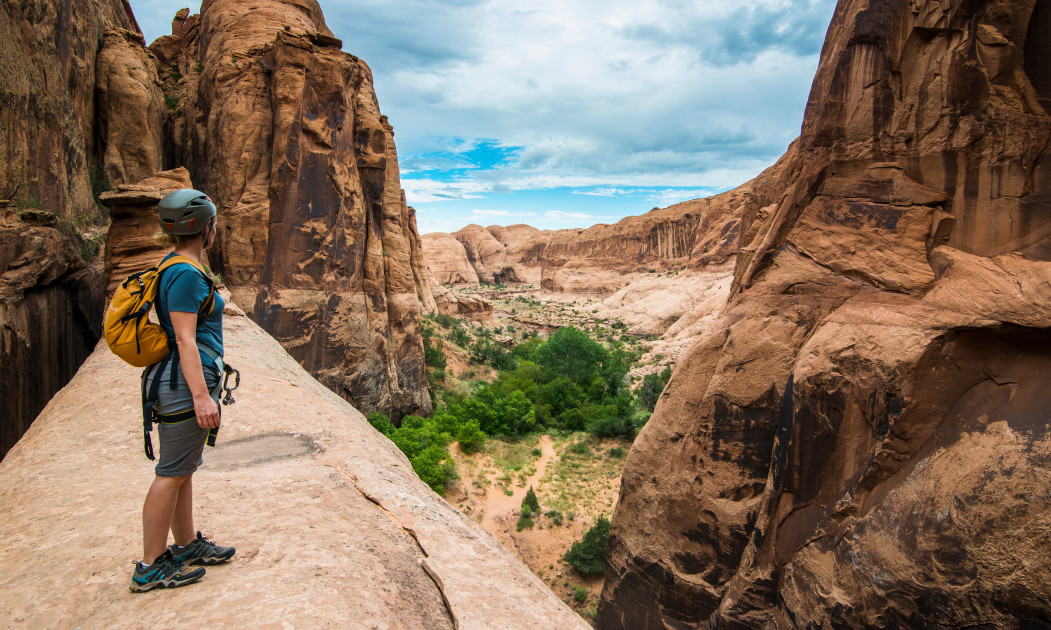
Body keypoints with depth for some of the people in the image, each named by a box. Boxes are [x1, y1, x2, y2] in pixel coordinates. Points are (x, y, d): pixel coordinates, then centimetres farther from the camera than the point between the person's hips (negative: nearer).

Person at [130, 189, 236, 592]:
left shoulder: (175, 269, 14)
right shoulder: (186, 274, -17)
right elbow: (185, 339, -21)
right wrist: (201, 395, -22)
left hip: (182, 380, 10)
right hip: (185, 382, -10)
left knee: (182, 469, 17)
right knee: (172, 473, -1)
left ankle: (187, 545, 30)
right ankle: (150, 567, 10)